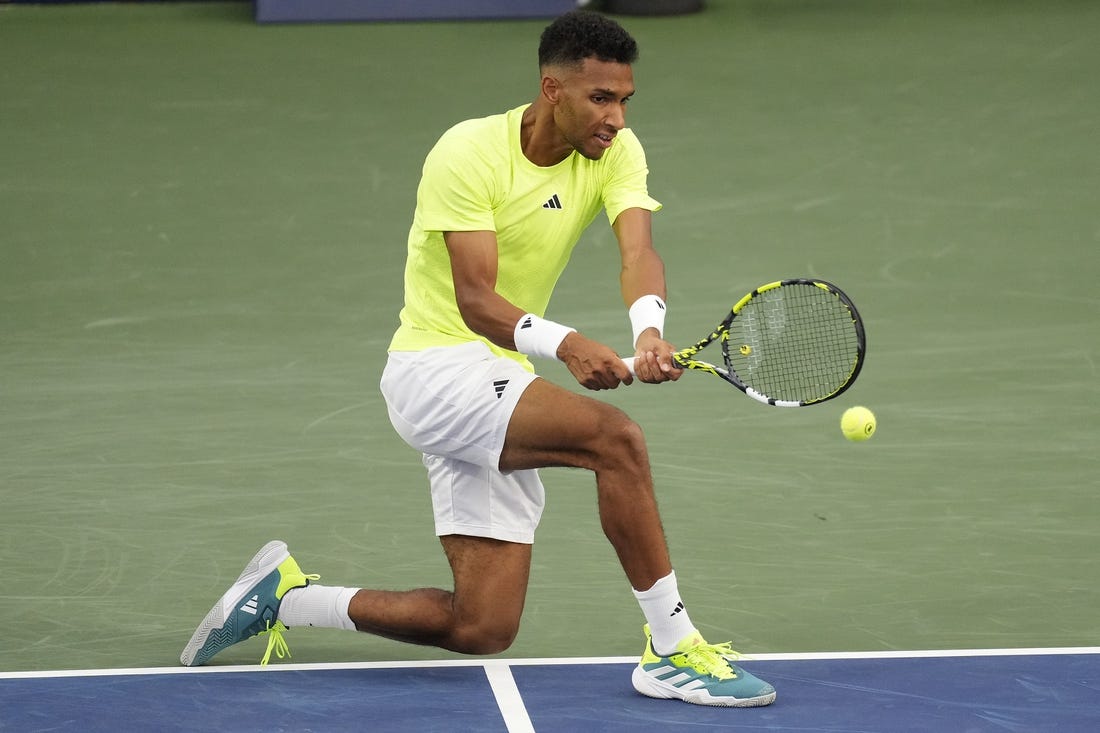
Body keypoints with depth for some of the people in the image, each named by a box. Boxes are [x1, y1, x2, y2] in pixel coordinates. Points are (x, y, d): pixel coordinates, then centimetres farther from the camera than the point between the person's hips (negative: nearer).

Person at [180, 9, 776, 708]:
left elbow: (638, 250, -19)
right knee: (617, 437, -29)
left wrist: (649, 328, -41)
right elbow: (475, 301, -24)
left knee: (482, 630, 2)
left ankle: (287, 595, 18)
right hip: (438, 367, -7)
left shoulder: (616, 152, -1)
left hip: (499, 383, 7)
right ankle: (672, 650, -20)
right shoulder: (470, 153, -17)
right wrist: (567, 345, -42)